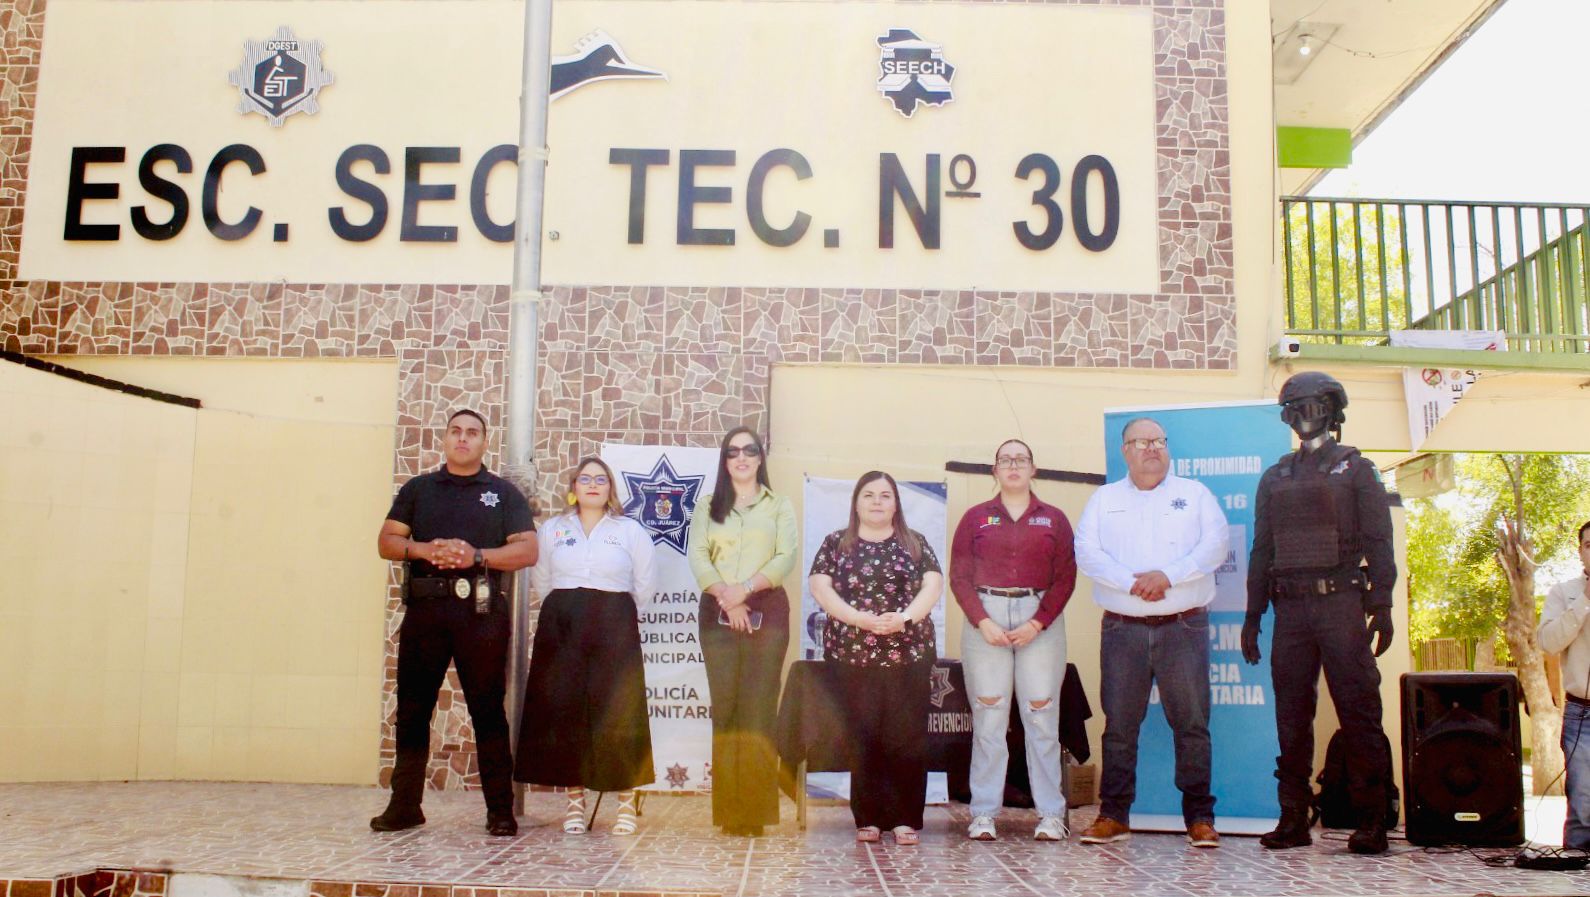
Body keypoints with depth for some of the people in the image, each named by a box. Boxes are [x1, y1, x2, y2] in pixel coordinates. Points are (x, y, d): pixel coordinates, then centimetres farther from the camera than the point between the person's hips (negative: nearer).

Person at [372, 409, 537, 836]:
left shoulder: (504, 493, 11)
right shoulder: (417, 489, 18)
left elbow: (527, 551, 1)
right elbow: (387, 541, 9)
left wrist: (476, 555, -14)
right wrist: (424, 550, -11)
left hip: (481, 611, -2)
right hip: (424, 609, 3)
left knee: (488, 709, -2)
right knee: (412, 708, 3)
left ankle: (500, 810, 2)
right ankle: (405, 804, 12)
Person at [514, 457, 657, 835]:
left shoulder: (631, 530, 7)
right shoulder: (552, 529, 13)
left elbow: (644, 585, 10)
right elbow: (541, 580, 17)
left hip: (615, 628, -2)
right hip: (561, 629, 2)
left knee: (617, 712, -5)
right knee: (563, 710, -1)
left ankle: (626, 802, 3)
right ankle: (574, 800, 8)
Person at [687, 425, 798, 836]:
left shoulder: (779, 506, 13)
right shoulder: (707, 508, 17)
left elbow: (786, 557, -1)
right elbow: (698, 557, 3)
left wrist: (746, 588, -15)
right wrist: (725, 595, -14)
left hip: (767, 610, -1)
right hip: (717, 612, 2)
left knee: (758, 707, -8)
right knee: (724, 706, -2)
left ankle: (756, 811, -7)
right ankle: (728, 811, 1)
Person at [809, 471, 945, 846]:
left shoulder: (914, 542, 12)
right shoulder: (837, 542, 9)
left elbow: (933, 584, 2)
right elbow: (820, 586, -1)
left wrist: (905, 617, -15)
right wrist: (858, 618, -14)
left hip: (909, 652, 1)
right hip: (852, 652, 0)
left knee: (907, 736, -3)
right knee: (864, 737, -1)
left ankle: (905, 819, 3)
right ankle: (868, 818, 7)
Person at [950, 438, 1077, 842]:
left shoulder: (1054, 519, 10)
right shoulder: (975, 517, 10)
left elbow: (1065, 577, 3)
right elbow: (959, 575, 5)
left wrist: (1038, 623, -8)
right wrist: (983, 621, -8)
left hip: (1040, 619, 0)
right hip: (986, 618, 0)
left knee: (1042, 716, -1)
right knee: (988, 717, -1)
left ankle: (1050, 815, 5)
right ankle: (983, 814, 4)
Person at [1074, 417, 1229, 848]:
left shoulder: (1195, 494, 12)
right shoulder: (1104, 499, 13)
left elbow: (1216, 544, -2)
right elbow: (1087, 552, 0)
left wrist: (1167, 576, -15)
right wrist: (1131, 582, -15)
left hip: (1183, 627, 0)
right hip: (1122, 629, 1)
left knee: (1192, 723, -1)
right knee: (1119, 724, 3)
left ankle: (1200, 817, 7)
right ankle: (1113, 814, 10)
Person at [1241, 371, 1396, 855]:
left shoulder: (1356, 469, 6)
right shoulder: (1275, 478, 16)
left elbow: (1379, 540, 0)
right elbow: (1262, 550, 16)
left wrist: (1382, 606, -10)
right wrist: (1252, 615, 12)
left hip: (1341, 602, -3)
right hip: (1290, 607, 4)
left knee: (1359, 712, -3)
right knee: (1292, 716, 4)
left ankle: (1370, 820, 2)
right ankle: (1293, 818, 9)